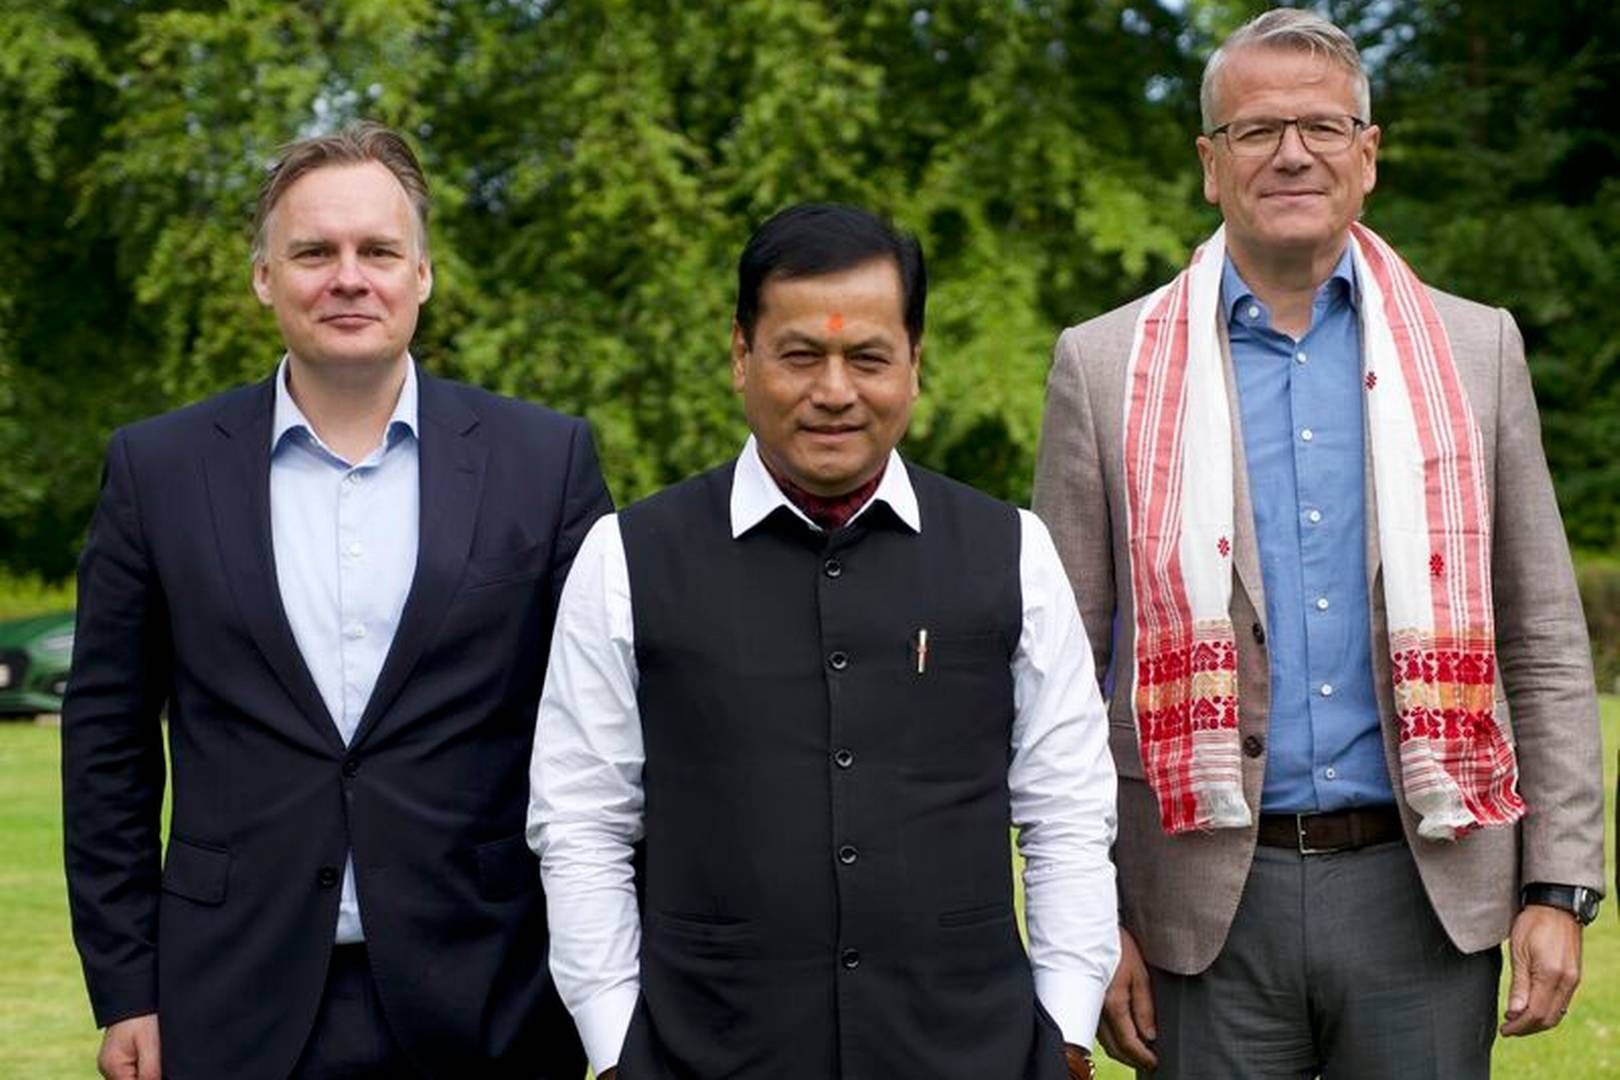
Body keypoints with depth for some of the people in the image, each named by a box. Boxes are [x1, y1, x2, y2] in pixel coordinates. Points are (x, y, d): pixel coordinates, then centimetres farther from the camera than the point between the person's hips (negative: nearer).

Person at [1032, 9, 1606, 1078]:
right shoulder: (1108, 368, 3)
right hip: (1210, 902, -1)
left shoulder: (1475, 351, 8)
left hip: (1427, 887, 1)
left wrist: (1560, 887, 1)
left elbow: (1545, 644, 8)